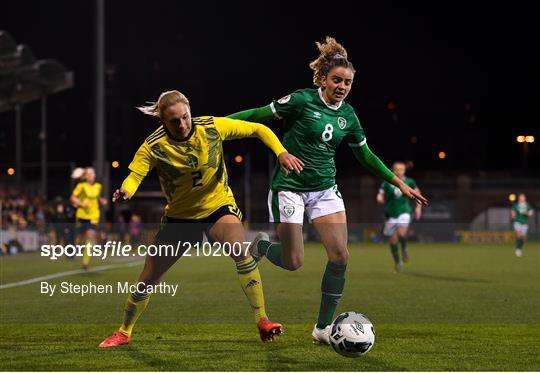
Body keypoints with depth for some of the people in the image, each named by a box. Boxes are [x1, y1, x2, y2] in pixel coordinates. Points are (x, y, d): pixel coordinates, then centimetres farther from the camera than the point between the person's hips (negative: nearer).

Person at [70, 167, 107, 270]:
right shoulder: (81, 186, -5)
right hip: (82, 215, -1)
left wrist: (102, 201, 4)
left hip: (94, 216, 1)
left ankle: (86, 262, -20)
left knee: (90, 237, -16)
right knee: (84, 237, 8)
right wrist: (81, 204, -16)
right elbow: (72, 198, -2)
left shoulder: (98, 186, 7)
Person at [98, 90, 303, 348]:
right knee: (148, 278, 4)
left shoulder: (212, 127, -17)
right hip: (179, 215, 1)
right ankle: (124, 332, 26)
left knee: (242, 253, -30)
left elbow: (258, 130, -8)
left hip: (219, 206, -1)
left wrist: (281, 153, -22)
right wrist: (125, 191, -48)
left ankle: (262, 322, -23)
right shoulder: (154, 146, -18)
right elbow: (134, 175, -24)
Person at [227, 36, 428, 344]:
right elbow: (258, 115, -7)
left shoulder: (348, 115, 4)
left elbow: (366, 156, 16)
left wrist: (399, 183, 16)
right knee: (293, 262, -7)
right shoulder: (302, 101, -12)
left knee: (340, 255, -10)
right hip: (290, 187, -5)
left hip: (325, 189, 5)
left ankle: (323, 328, 2)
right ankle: (262, 245, 30)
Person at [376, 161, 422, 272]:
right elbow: (380, 196, 1)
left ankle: (404, 249, 8)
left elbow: (417, 192, 13)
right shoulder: (387, 183, -4)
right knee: (393, 240, 2)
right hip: (391, 214, 1)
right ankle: (397, 262, 22)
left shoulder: (409, 182, -2)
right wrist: (380, 199, -22)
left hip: (404, 212, -1)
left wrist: (418, 207, 7)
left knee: (401, 234, -25)